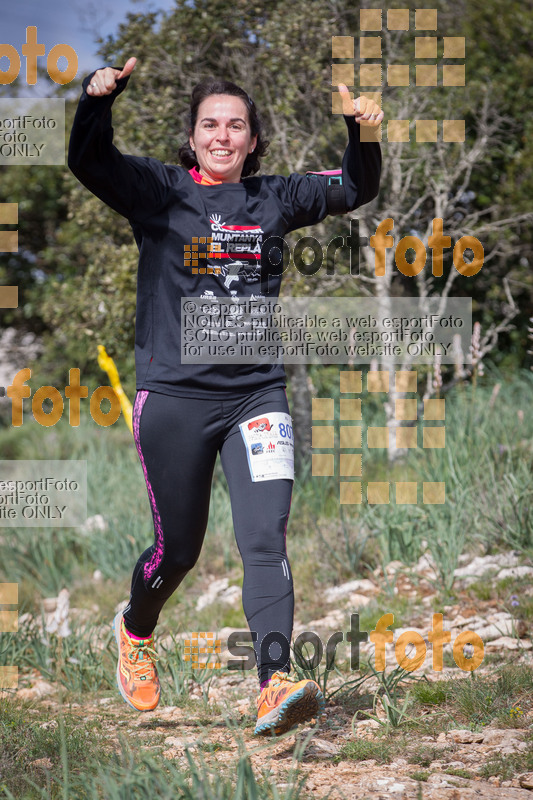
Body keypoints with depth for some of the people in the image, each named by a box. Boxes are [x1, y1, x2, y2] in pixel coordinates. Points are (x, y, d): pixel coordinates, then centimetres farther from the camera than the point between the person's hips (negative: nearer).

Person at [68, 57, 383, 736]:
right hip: (173, 393, -2)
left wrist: (361, 131, -11)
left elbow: (355, 190, 9)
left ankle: (275, 683, -23)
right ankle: (135, 633, 40)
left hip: (256, 392, 2)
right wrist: (97, 99, -32)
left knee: (265, 539, -13)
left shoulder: (273, 199, 10)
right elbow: (88, 161, -13)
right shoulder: (158, 191, 1)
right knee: (177, 548, 9)